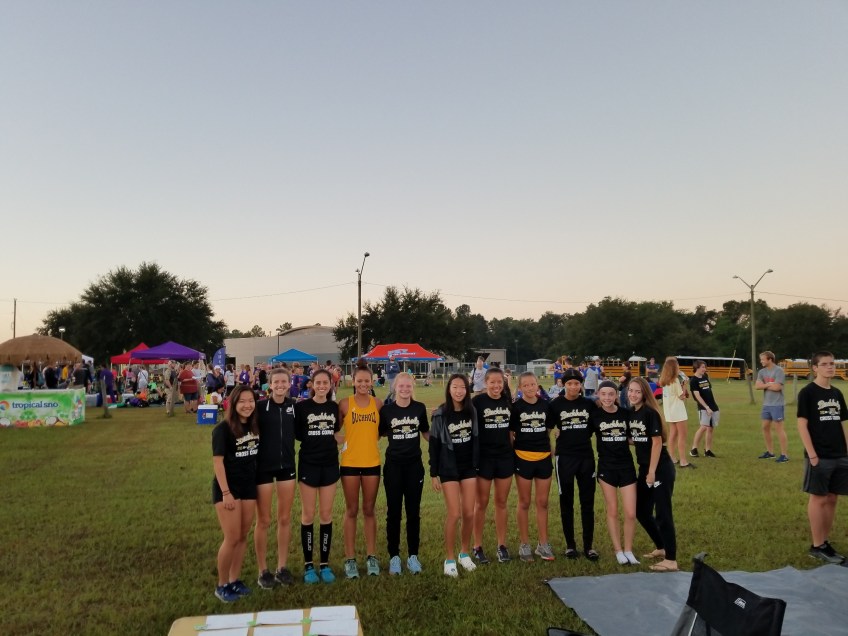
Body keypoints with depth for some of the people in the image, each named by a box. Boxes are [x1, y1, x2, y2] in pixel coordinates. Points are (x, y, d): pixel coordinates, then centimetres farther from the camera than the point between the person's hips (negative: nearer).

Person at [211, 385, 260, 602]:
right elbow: (218, 461, -15)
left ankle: (234, 581, 25)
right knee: (232, 538, -3)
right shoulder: (223, 429, -14)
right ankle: (222, 586, 14)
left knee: (243, 537, 11)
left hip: (249, 486, 6)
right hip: (227, 488, -6)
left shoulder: (255, 426, 2)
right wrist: (226, 493, -19)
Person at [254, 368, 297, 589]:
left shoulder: (293, 406, 0)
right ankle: (263, 571, 20)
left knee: (285, 519, 11)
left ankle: (282, 567, 25)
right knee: (263, 521, 6)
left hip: (287, 466, 4)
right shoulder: (260, 407, -11)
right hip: (263, 467, -3)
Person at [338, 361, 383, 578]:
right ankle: (350, 559, 18)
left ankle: (371, 556, 23)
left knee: (369, 510, 12)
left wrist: (370, 439, -1)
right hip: (350, 463, -2)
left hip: (372, 463, 2)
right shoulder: (345, 404, -6)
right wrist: (342, 442, -11)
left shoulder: (378, 404, 1)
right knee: (351, 511, 8)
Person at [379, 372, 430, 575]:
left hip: (414, 465, 1)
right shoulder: (386, 410, -5)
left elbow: (426, 433, 12)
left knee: (413, 512, 8)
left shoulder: (420, 408, 0)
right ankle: (394, 557, 18)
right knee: (394, 512, 6)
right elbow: (377, 435, 5)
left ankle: (413, 556, 21)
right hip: (393, 466, -1)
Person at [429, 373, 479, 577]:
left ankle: (464, 553, 25)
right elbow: (434, 444, -7)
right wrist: (433, 474, -7)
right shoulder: (440, 415, -10)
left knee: (469, 513, 5)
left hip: (469, 467, 4)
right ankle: (449, 560, 10)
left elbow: (476, 439, 9)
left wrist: (477, 464, 8)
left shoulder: (472, 412, 0)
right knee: (454, 514, -5)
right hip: (448, 469, -3)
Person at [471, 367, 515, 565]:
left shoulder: (508, 401, 5)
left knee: (501, 502, 11)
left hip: (505, 457, 4)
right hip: (483, 457, -3)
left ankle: (501, 545, 22)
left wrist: (514, 451, 11)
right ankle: (478, 547, 16)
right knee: (481, 503, 5)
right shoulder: (477, 401, -9)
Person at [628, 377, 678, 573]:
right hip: (644, 468, 8)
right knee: (642, 511, 15)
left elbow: (657, 442, -18)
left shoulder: (650, 412, -15)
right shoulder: (631, 413, 6)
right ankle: (661, 547, 33)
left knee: (663, 514, -2)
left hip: (661, 469, -8)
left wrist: (652, 472, -18)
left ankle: (671, 560, 7)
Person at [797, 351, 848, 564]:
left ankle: (825, 542, 21)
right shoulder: (807, 393, -9)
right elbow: (802, 424, -12)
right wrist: (812, 454, -16)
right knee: (818, 499, 0)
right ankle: (817, 546, 8)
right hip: (819, 457, -6)